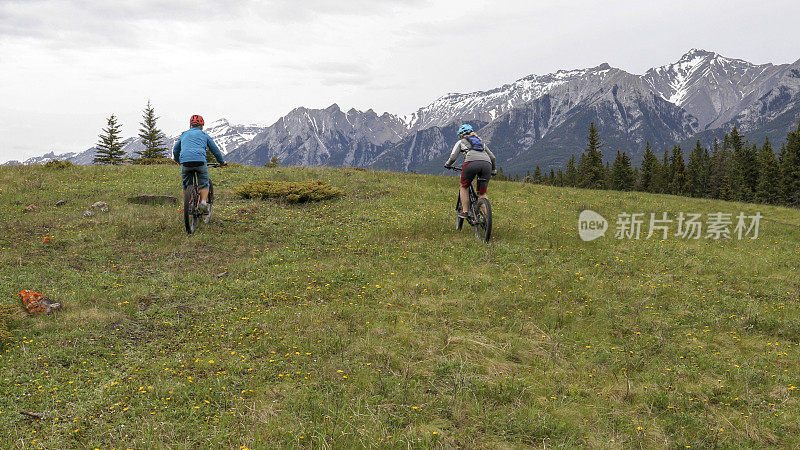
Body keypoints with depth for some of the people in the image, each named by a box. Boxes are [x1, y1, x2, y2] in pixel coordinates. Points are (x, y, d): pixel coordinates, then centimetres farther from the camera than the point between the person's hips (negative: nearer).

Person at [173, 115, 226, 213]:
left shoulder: (184, 135, 27)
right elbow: (215, 150, 22)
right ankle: (203, 202, -9)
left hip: (185, 161, 2)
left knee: (186, 185, 18)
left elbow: (175, 150, 33)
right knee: (204, 184, 10)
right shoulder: (204, 135, 21)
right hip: (200, 161, -2)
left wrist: (178, 161, 51)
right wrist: (222, 162, 35)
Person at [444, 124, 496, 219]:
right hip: (487, 164, 3)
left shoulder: (461, 142, 25)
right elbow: (492, 157, 33)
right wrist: (493, 170, 48)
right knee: (482, 194, 14)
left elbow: (453, 157, 14)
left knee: (464, 187, 21)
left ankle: (464, 211, 13)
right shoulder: (481, 141, 36)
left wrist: (447, 164, 35)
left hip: (472, 163, -3)